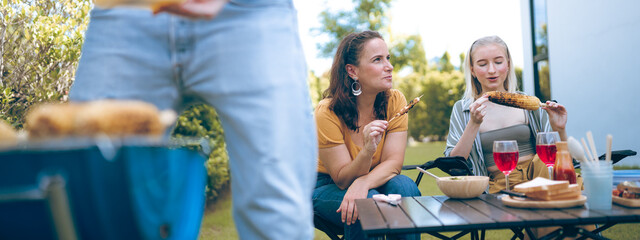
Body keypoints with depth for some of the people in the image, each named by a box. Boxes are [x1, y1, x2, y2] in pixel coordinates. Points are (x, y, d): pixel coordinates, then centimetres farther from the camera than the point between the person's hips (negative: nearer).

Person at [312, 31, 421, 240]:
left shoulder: (395, 101, -11)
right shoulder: (327, 112, -22)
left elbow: (394, 162, -15)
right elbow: (343, 179, -19)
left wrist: (363, 183, -36)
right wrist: (367, 151, -39)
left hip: (375, 183, 4)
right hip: (328, 188, -3)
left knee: (405, 186, -28)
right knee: (369, 201, -34)